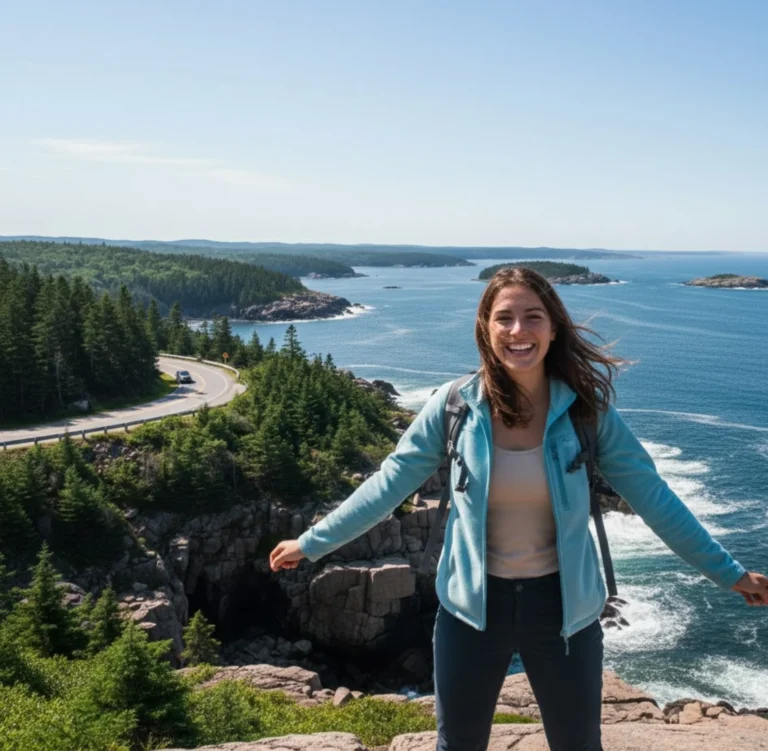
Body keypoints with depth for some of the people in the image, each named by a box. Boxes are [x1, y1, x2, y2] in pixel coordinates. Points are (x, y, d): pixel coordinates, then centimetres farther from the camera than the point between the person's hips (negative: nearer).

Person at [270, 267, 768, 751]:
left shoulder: (585, 408, -11)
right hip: (473, 605, 0)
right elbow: (387, 486, -5)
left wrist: (727, 571, 0)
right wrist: (312, 544, -3)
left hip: (561, 604, 0)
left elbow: (651, 496, -4)